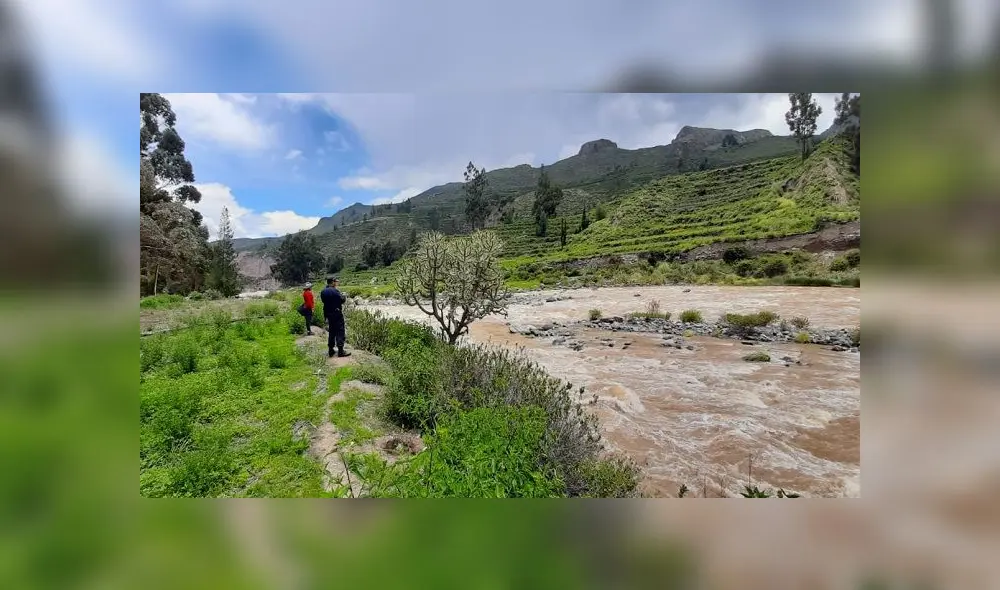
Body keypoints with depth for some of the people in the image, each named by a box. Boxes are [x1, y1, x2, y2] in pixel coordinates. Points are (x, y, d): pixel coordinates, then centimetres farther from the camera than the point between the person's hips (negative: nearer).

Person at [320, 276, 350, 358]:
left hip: (328, 314, 8)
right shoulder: (335, 291, -17)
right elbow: (342, 300, -16)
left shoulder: (323, 292, 7)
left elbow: (325, 301, 12)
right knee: (340, 332, -2)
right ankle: (340, 351, -2)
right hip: (337, 314, -8)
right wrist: (344, 296, 4)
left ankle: (330, 350, 21)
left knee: (332, 332, 17)